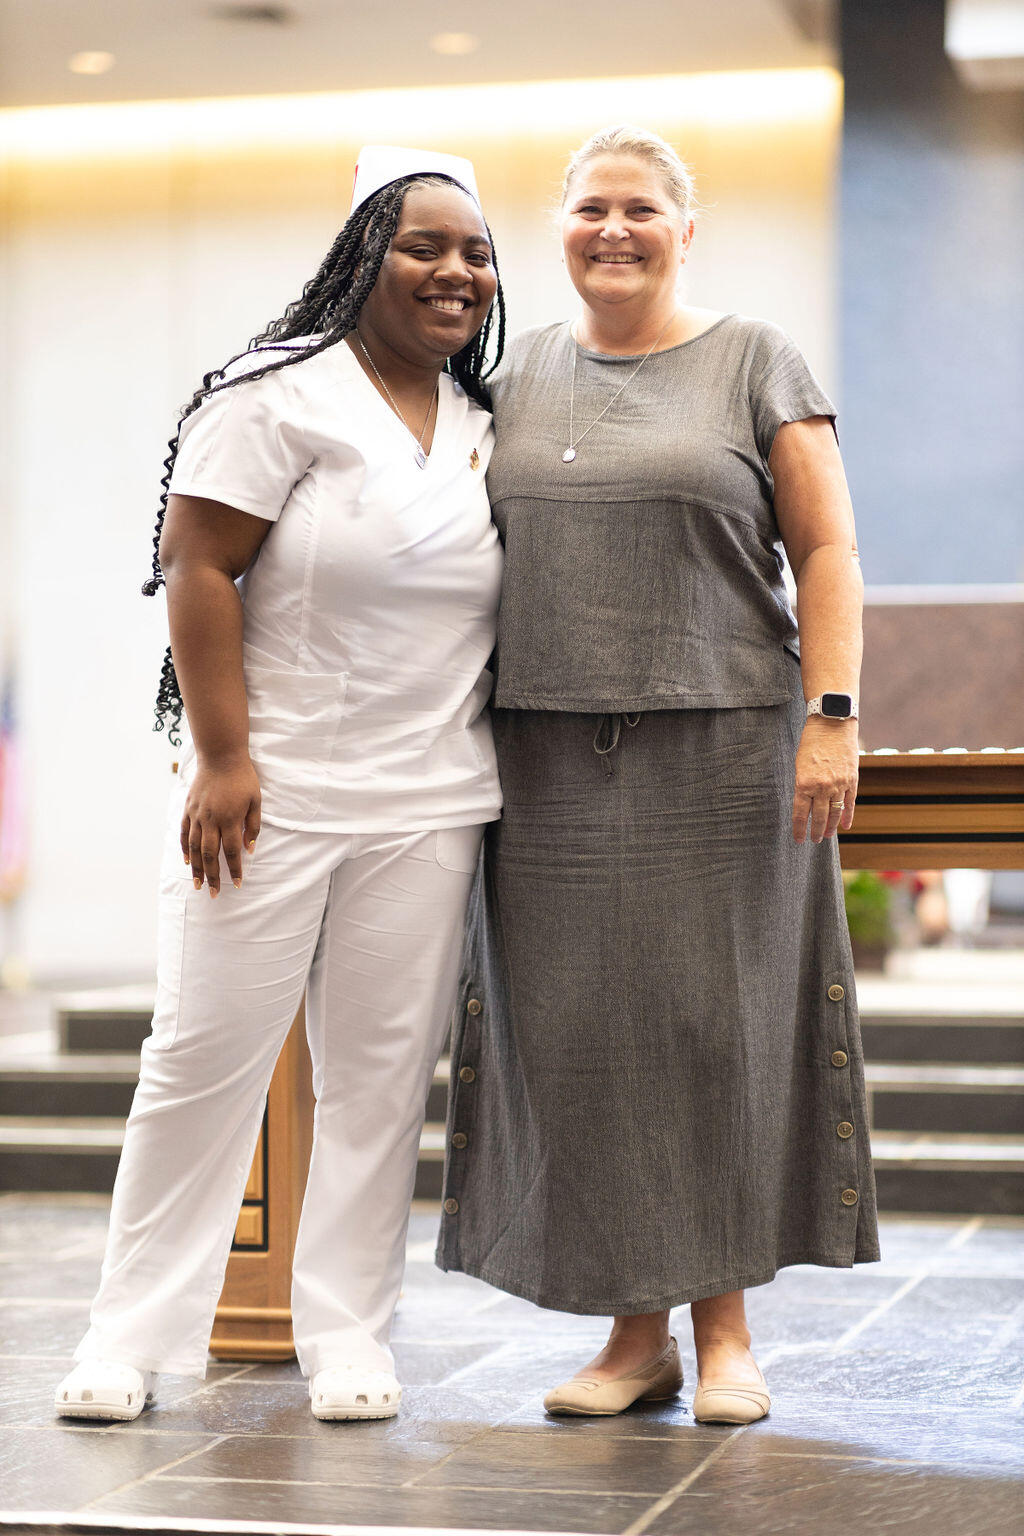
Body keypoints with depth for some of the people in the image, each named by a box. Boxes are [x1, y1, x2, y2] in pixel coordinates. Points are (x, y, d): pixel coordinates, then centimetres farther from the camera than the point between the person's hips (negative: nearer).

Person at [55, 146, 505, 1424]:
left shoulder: (484, 426, 12)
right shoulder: (284, 393, -6)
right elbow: (199, 567, -11)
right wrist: (224, 756, -15)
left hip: (428, 810, 5)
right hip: (271, 792, -5)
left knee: (382, 1071, 6)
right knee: (207, 1052, 0)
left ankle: (347, 1334, 16)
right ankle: (136, 1332, 11)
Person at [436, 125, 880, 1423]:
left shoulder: (753, 363, 4)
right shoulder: (518, 375, 14)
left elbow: (826, 550, 0)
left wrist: (832, 716, -10)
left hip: (720, 752, -3)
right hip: (554, 763, 3)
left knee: (716, 1018, -1)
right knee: (579, 1031, 0)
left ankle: (725, 1325, 10)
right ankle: (634, 1330, 10)